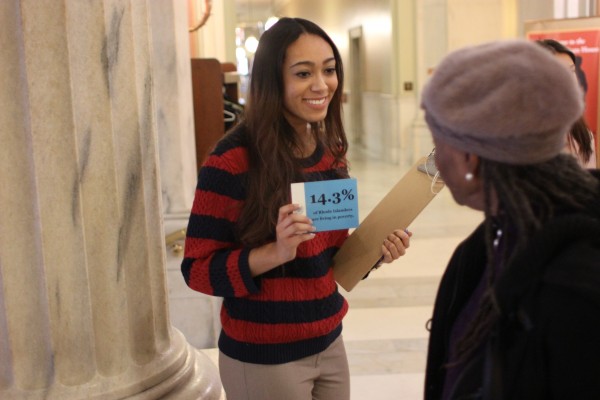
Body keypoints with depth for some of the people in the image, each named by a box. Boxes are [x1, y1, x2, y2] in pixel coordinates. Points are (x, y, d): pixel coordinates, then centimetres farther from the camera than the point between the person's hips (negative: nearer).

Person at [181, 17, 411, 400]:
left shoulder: (331, 152, 2)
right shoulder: (232, 161, -18)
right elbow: (198, 269, -16)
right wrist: (277, 252, -30)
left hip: (329, 345, 6)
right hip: (262, 359, -6)